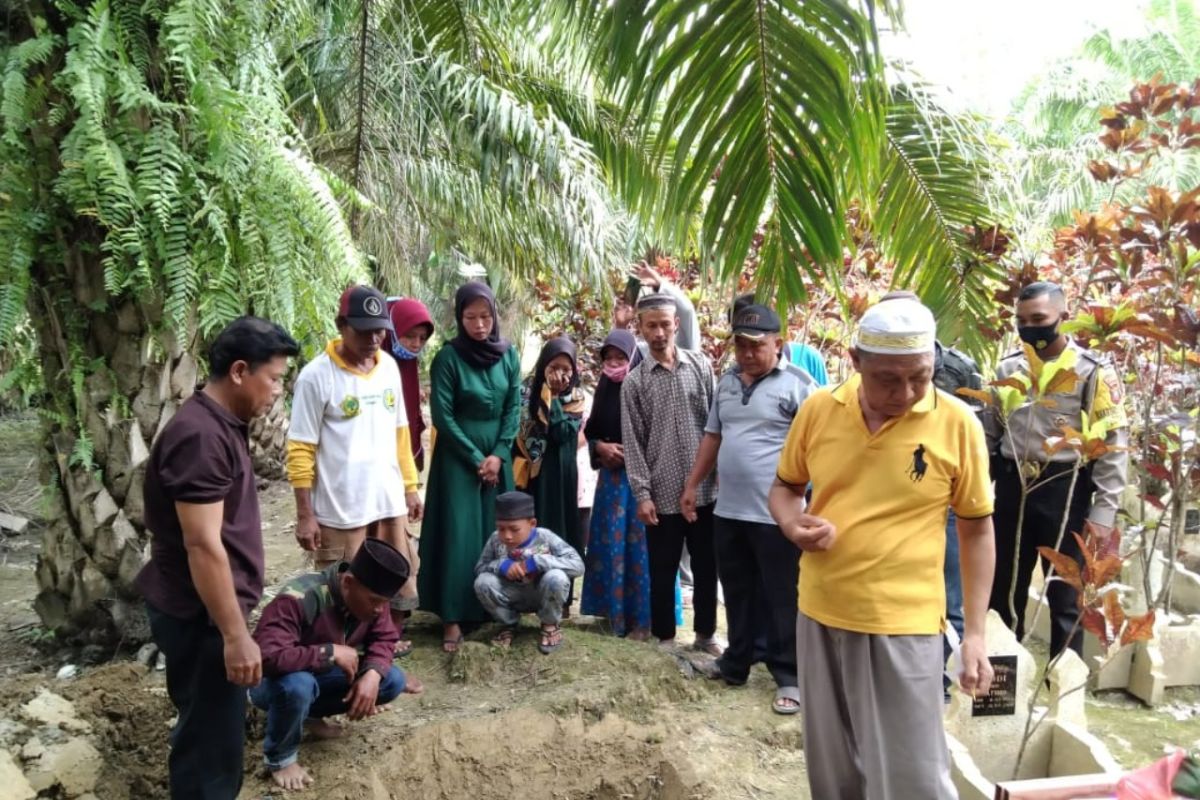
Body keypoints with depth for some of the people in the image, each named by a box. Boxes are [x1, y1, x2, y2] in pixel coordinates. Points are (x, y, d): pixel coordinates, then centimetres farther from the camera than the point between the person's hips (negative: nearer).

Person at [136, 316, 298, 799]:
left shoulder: (221, 424, 8)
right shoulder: (201, 436, -24)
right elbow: (202, 546, -26)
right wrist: (235, 635, -23)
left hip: (204, 607, 10)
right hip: (198, 614, -10)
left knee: (210, 727, 23)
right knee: (211, 736, 2)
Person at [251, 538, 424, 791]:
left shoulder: (371, 597, -13)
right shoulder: (298, 599, -36)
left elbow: (384, 638, -6)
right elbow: (267, 657, -44)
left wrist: (372, 674, -26)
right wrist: (330, 652, -37)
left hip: (322, 677, 6)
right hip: (276, 681, -6)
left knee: (393, 681, -11)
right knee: (297, 685, -40)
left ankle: (312, 713, 10)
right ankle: (279, 757, -8)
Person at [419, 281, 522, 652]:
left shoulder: (509, 354, 2)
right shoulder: (447, 358, -10)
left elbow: (514, 407, 2)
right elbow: (442, 417, -10)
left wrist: (498, 455, -7)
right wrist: (476, 458, -11)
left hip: (498, 457, 4)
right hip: (458, 458, -4)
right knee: (458, 535, -3)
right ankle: (453, 617, 5)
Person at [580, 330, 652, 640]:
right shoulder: (604, 390, 8)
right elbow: (590, 430, 14)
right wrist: (601, 447, -4)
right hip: (611, 475, 5)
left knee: (638, 545, -1)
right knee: (609, 543, 8)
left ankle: (641, 618, 8)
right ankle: (614, 611, 20)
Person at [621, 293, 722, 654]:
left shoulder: (701, 366, 4)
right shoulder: (634, 382, 1)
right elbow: (632, 442, -1)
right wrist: (642, 493, -7)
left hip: (705, 488, 1)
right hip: (662, 494, -1)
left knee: (707, 567, 12)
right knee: (663, 572, 10)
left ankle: (705, 634, 30)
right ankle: (665, 638, 26)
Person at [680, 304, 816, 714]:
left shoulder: (797, 383, -9)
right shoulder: (726, 382, 12)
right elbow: (712, 436, 19)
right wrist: (692, 485, 18)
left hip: (776, 512, -6)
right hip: (728, 509, 7)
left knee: (781, 599, 4)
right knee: (737, 593, 18)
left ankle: (788, 677, 16)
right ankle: (736, 662, 33)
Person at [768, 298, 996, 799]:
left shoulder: (958, 423, -9)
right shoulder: (817, 409, -3)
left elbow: (977, 530, -1)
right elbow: (784, 488, 11)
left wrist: (975, 633, -4)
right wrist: (793, 525, -12)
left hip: (904, 627, -3)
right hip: (820, 616, 4)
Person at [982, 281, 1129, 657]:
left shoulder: (1092, 372, -7)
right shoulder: (1008, 368, 6)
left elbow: (1113, 445, -8)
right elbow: (989, 434, 13)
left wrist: (1103, 513, -13)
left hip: (1064, 491, -4)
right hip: (1012, 488, 4)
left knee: (1065, 598, 9)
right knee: (1003, 592, 14)